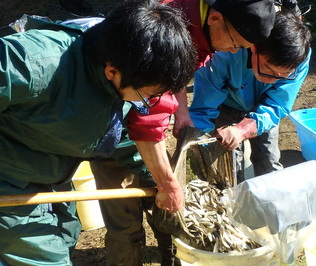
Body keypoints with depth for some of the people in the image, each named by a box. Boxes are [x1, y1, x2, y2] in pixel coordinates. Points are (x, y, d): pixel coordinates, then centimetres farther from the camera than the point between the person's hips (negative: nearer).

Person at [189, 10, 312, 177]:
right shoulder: (224, 55, -40)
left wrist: (242, 130, -48)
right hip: (224, 106, -2)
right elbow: (203, 110, -34)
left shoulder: (300, 57, -32)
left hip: (262, 110, 2)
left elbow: (277, 106, -30)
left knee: (269, 165, 5)